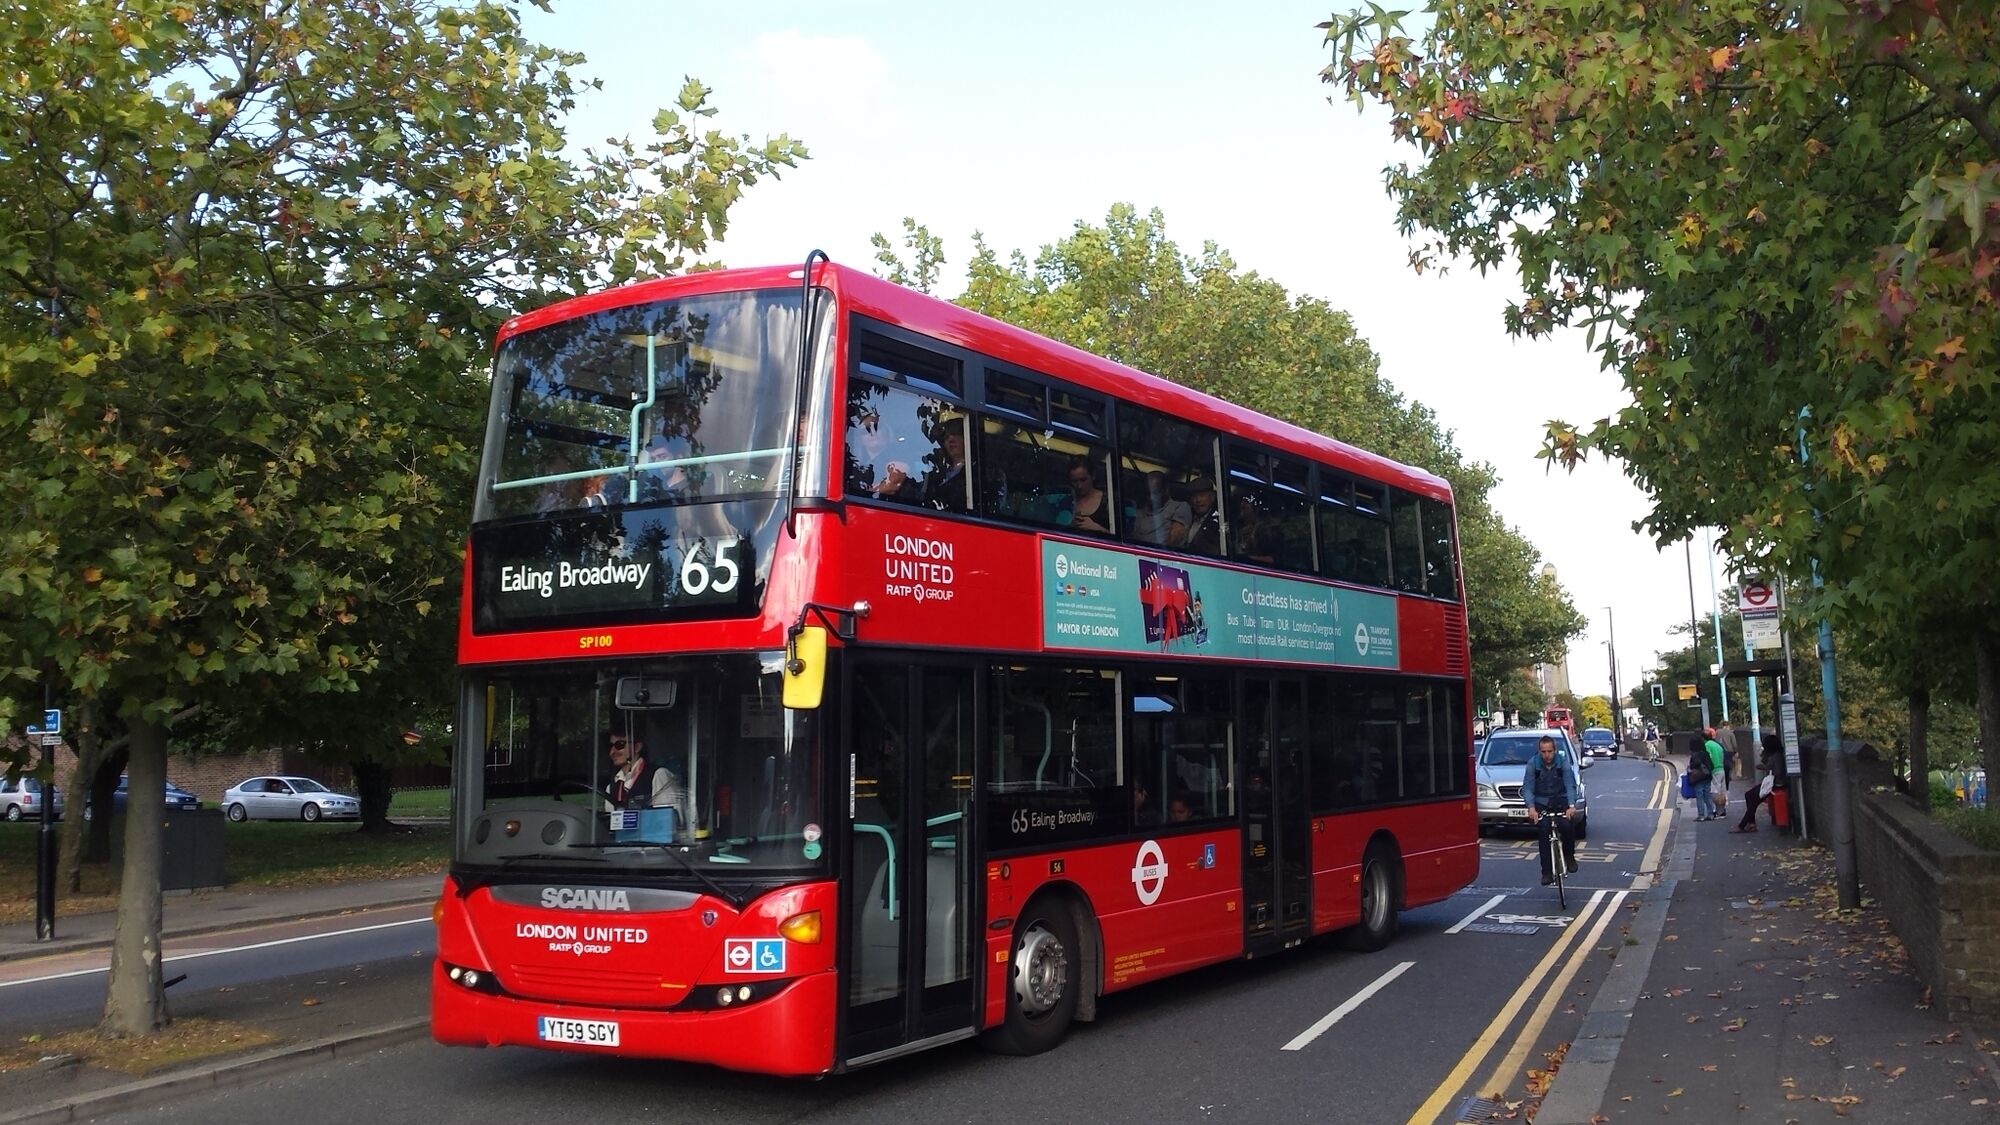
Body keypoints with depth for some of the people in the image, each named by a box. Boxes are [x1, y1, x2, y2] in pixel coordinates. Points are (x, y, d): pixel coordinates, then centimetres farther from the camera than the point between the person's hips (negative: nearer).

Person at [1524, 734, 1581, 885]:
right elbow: (1527, 788, -15)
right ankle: (1547, 872, -6)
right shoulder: (1533, 763, -11)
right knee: (1544, 833, -14)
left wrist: (1571, 806, -35)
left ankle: (1569, 856, 2)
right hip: (1541, 802, 0)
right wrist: (1531, 808, -32)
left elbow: (1570, 785, -18)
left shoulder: (1563, 761, -11)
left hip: (1561, 800, 0)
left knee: (1568, 825, -25)